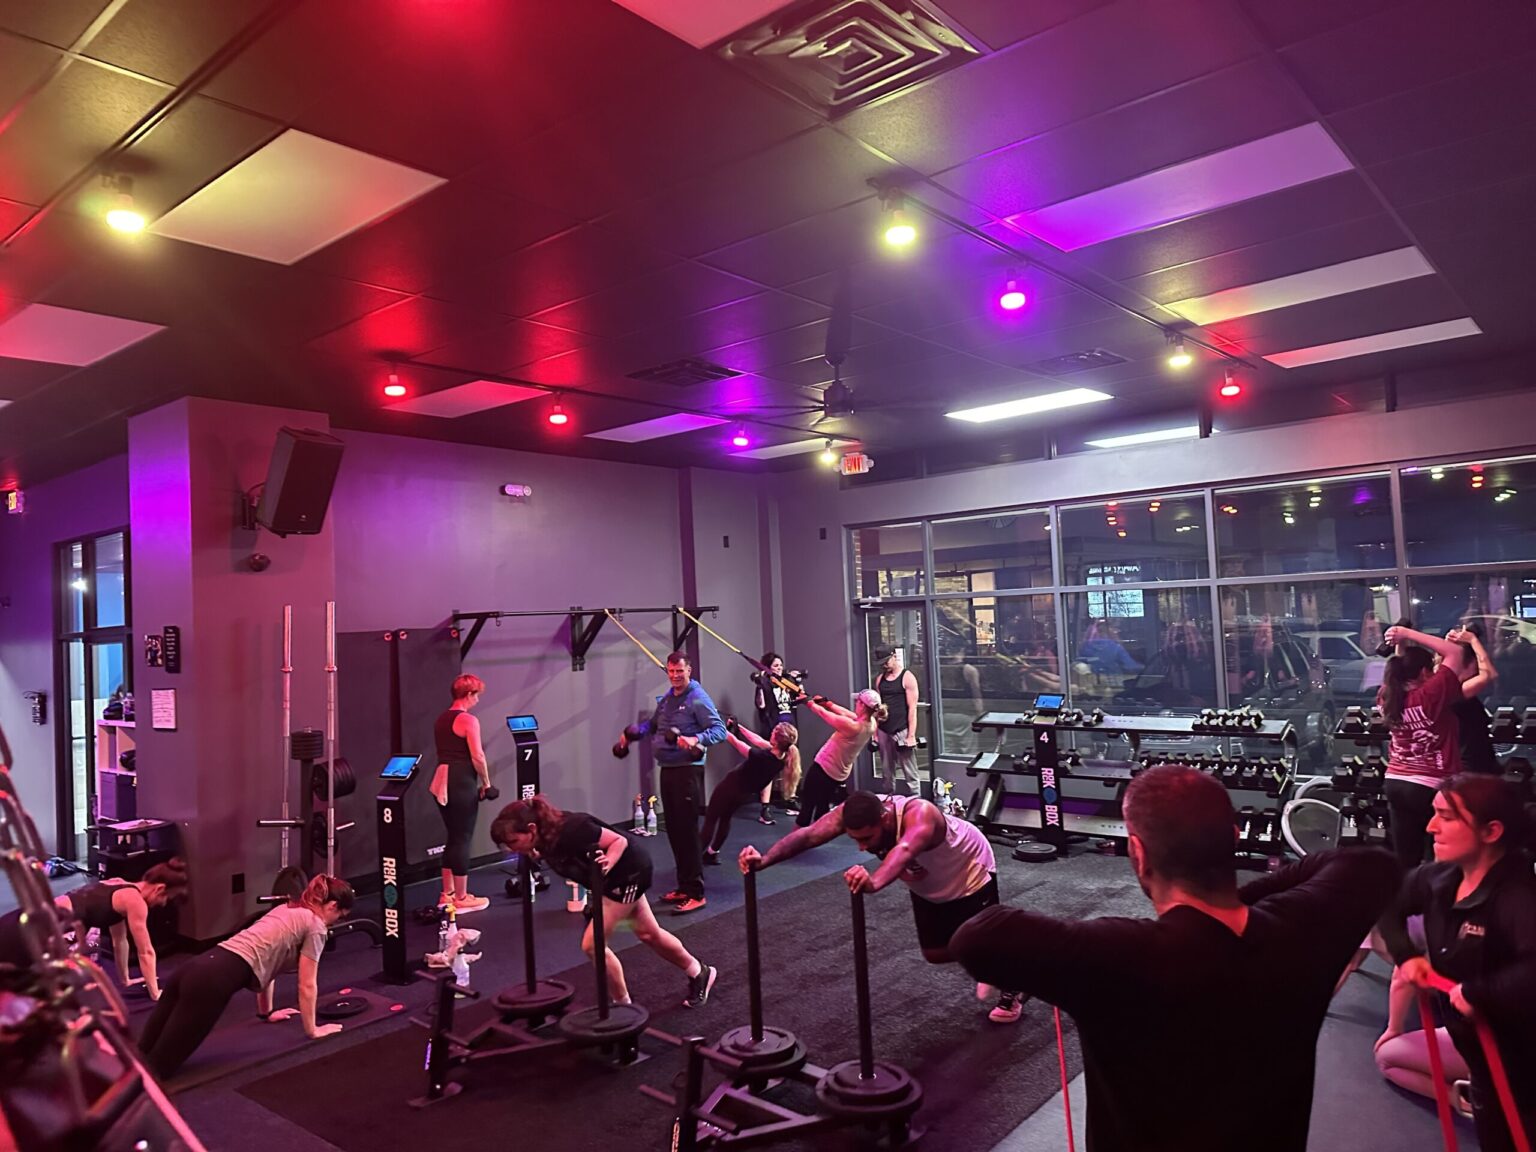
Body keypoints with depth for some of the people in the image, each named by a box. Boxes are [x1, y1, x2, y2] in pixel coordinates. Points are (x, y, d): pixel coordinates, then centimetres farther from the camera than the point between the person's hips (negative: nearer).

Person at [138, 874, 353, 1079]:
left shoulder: (286, 909, 28)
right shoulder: (315, 925, 4)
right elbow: (306, 985, 7)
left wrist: (267, 1011, 48)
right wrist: (312, 1030, 20)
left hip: (196, 968, 9)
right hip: (215, 979, -9)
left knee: (144, 1052, 3)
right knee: (156, 1066, -12)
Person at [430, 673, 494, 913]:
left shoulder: (441, 720, 14)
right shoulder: (468, 720, -12)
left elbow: (445, 752, 16)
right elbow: (477, 757, -17)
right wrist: (486, 782, -4)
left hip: (441, 782, 8)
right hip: (462, 784, -8)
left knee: (452, 837, 17)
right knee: (462, 839, 0)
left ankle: (447, 894, 24)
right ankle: (461, 899, 8)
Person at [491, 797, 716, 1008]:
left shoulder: (571, 830, -37)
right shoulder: (544, 837, -14)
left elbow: (619, 841, -27)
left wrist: (608, 862, -44)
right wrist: (538, 857, -2)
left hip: (629, 871, -9)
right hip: (612, 877, 9)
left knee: (592, 944, -11)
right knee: (648, 933, 22)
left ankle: (623, 1005, 10)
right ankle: (700, 973, 43)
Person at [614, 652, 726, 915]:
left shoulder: (698, 698, -11)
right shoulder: (666, 698, 14)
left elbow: (719, 730, -17)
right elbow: (653, 724, 28)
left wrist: (696, 739, -33)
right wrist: (633, 732, 10)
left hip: (687, 770, -8)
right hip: (667, 770, 8)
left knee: (687, 830, -7)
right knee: (673, 829, 13)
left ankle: (695, 893, 0)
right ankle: (684, 886, 24)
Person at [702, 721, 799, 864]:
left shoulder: (761, 756, -38)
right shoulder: (781, 758, -17)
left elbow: (735, 742, -26)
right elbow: (758, 741, -4)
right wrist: (739, 728, 0)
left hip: (730, 787, -7)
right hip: (743, 793, 7)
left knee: (711, 819, 7)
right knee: (725, 818, 26)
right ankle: (713, 853, 36)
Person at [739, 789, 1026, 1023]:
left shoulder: (920, 814, -47)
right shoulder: (854, 812, -30)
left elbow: (904, 851, -69)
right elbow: (808, 834, -43)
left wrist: (874, 882, -89)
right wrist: (764, 859, -60)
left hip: (970, 871, -6)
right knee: (935, 952, 13)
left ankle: (1012, 991, 35)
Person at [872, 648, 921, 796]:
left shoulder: (907, 677, -6)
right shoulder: (879, 679, 10)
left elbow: (912, 708, -9)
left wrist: (911, 735, -14)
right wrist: (875, 733, 10)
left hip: (902, 731, -5)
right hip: (884, 732, 5)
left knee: (910, 774, -2)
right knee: (887, 773, 10)